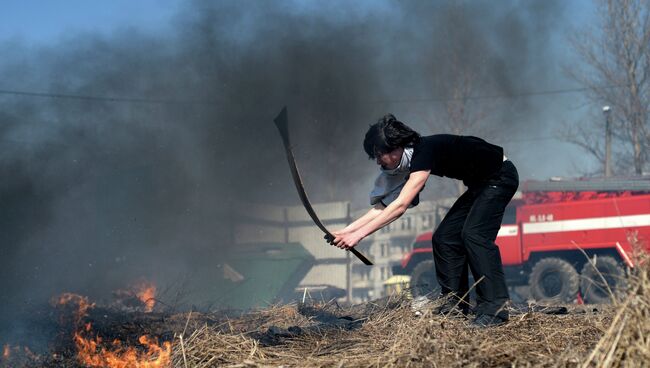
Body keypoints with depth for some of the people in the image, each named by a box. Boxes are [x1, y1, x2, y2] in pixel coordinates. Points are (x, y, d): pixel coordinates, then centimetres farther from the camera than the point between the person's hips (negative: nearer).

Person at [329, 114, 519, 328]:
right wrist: (346, 230, -10)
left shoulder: (424, 152, -30)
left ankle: (495, 309, -22)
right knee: (444, 237, 3)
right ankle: (455, 305, 8)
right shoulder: (407, 163, -2)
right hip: (480, 184, 10)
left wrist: (359, 235, -33)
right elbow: (383, 205, 0)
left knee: (474, 234, -22)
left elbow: (400, 205, -34)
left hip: (501, 177, -10)